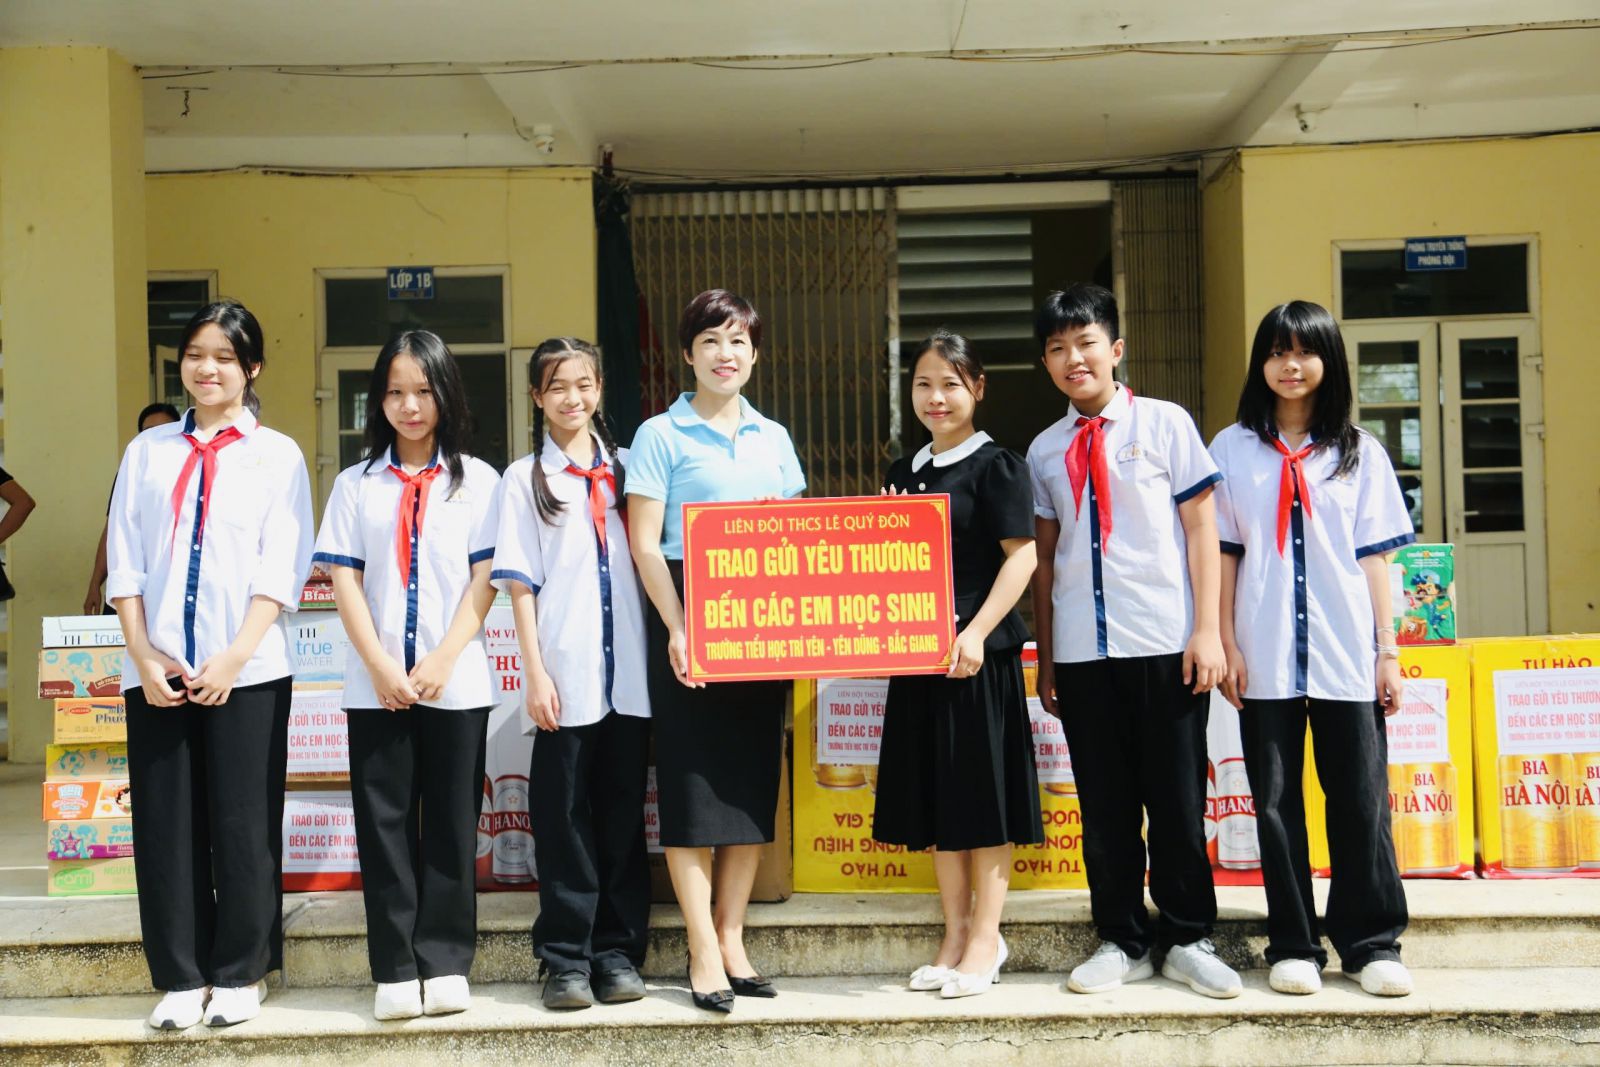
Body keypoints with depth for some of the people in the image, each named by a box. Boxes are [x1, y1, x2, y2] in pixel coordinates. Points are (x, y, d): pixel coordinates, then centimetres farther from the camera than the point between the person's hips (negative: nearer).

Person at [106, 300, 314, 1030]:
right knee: (165, 825, 4)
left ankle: (239, 974, 15)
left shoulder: (277, 455, 5)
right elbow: (124, 563, 7)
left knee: (243, 823, 2)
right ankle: (180, 977, 14)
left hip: (247, 668, -2)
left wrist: (234, 657, -13)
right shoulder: (147, 451, 12)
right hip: (156, 668, 3)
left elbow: (281, 570, -3)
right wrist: (143, 655, -5)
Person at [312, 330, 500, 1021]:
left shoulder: (478, 482, 5)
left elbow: (486, 579, -1)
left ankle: (445, 963, 10)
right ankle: (395, 970, 8)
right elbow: (344, 580, 3)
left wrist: (440, 663, -11)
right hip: (376, 685, 1)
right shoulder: (356, 484, 9)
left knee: (451, 824, 3)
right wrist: (380, 666, -9)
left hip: (456, 681, -1)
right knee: (384, 823, 2)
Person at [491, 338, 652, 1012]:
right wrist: (535, 672, -7)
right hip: (566, 676, -2)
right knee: (564, 813, 2)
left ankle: (618, 951, 15)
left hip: (628, 671, 2)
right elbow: (519, 582, 1)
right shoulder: (525, 478, 5)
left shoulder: (624, 469, 12)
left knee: (623, 810, 7)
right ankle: (565, 957, 10)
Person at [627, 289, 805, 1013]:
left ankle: (731, 938, 17)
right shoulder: (661, 436, -1)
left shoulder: (773, 438, 14)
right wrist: (677, 628, -17)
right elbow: (645, 544, -7)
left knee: (752, 781, 7)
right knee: (693, 782, -3)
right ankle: (704, 953, 4)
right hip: (689, 622, -5)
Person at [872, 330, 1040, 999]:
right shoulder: (901, 475, 14)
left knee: (982, 791, -1)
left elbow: (1022, 554, -12)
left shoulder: (996, 465, -5)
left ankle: (985, 938, 9)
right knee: (933, 794, 10)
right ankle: (955, 932, 20)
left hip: (980, 651, -6)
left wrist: (977, 632, -20)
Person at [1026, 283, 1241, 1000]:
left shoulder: (1165, 424, 2)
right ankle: (1122, 941, 20)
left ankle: (1186, 940, 18)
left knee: (1177, 798, 4)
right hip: (1081, 651, 3)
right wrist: (1045, 656, 10)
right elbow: (1045, 556, 12)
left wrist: (1206, 630, -6)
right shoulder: (1045, 450, 10)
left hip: (1164, 644, -3)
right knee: (1104, 804, 9)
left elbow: (1201, 529, 0)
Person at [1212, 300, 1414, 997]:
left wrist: (1387, 651, 1)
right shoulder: (1233, 449, 6)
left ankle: (1371, 943, 13)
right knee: (1276, 801, 5)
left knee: (1360, 799, 2)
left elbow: (1374, 558, 6)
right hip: (1265, 658, 0)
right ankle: (1293, 945, 14)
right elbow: (1223, 554, 4)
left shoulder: (1360, 453, 8)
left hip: (1347, 657, 0)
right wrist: (1227, 645, -2)